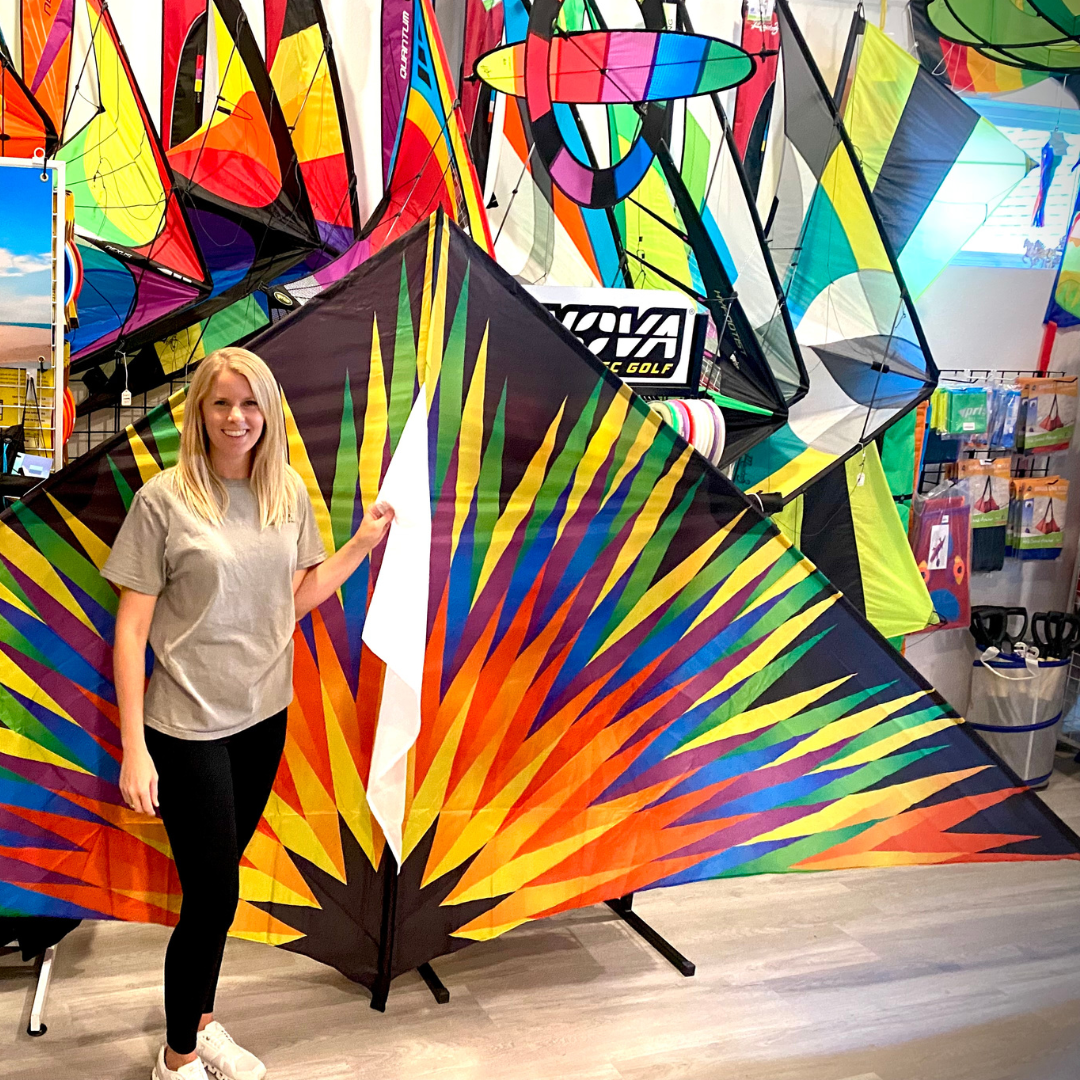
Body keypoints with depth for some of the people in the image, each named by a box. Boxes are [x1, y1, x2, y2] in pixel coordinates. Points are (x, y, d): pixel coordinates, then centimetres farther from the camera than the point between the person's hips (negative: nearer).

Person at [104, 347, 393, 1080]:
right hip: (189, 726, -4)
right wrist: (134, 748, -14)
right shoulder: (165, 499, -12)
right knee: (214, 896, 2)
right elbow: (131, 629, -11)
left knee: (218, 882, 17)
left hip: (264, 716, 5)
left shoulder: (289, 493, 2)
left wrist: (364, 543, 1)